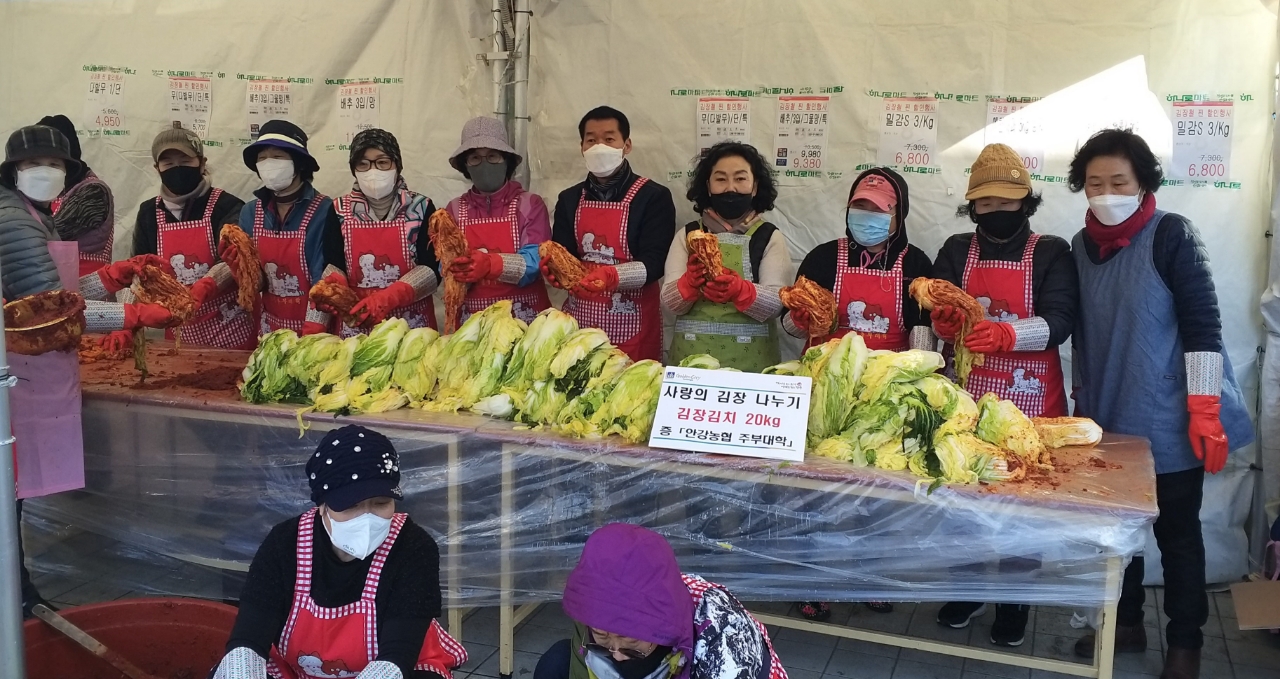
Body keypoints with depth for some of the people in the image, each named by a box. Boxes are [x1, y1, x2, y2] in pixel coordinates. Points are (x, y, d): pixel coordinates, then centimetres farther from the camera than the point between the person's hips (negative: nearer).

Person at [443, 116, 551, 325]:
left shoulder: (531, 204, 0)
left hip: (525, 318, -1)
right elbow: (448, 267, -1)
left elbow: (535, 261, -12)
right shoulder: (455, 209, 7)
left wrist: (490, 264, -28)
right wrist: (462, 266, -23)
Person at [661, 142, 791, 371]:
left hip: (750, 359, -1)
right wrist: (690, 283, -21)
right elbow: (669, 302, -1)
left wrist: (739, 290, -27)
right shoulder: (686, 235, 6)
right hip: (692, 355, 1)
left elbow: (776, 302, -8)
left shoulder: (769, 237, 3)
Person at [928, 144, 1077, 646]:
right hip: (968, 392, 2)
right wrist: (946, 321, -25)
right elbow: (938, 317, -1)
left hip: (1029, 397, -2)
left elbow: (1058, 322, -12)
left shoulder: (1051, 253, 1)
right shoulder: (956, 251, 8)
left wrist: (1005, 334, -29)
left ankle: (1014, 601, 20)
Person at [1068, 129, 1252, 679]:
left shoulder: (1171, 235, -11)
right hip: (1107, 421, 5)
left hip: (1169, 424, -5)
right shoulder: (1082, 245, 5)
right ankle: (1127, 624, 31)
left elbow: (1202, 324, -14)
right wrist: (1083, 401, 16)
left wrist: (1205, 412, -18)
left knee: (1177, 533, 7)